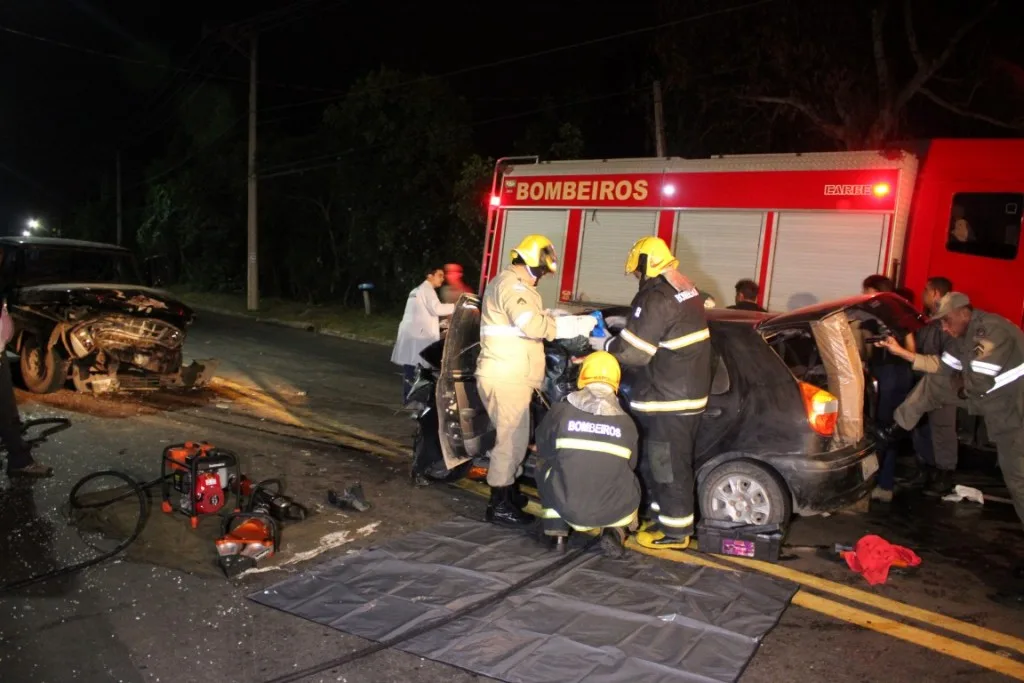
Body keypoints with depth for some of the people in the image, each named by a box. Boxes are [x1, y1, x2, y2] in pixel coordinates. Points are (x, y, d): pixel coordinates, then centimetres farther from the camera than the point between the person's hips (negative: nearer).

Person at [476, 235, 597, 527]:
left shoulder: (516, 284, 20)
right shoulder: (511, 284, -16)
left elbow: (539, 319, 18)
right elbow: (533, 325, -27)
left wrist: (578, 322, 9)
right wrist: (578, 325, -19)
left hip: (511, 376, 11)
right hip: (506, 378, -11)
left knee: (514, 438, 19)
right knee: (512, 440, -6)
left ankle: (509, 492, 32)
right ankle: (499, 505, 3)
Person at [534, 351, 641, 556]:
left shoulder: (560, 411, -5)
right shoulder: (626, 422, -1)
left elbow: (543, 452, 11)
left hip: (567, 506, -1)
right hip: (614, 511, 1)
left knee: (546, 467, 26)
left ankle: (558, 533, 19)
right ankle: (615, 532, 9)